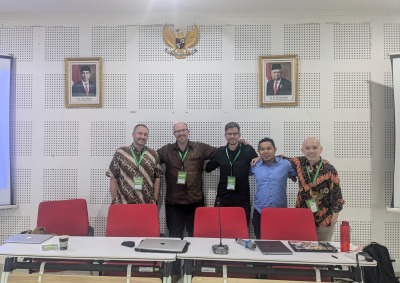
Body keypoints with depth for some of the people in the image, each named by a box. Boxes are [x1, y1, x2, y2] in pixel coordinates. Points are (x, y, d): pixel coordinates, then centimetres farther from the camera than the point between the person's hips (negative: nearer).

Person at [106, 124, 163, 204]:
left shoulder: (153, 155, 5)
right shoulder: (120, 153, 1)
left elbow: (157, 178, 9)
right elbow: (113, 178, 2)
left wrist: (155, 200, 3)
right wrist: (115, 200, -3)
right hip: (124, 204, -1)